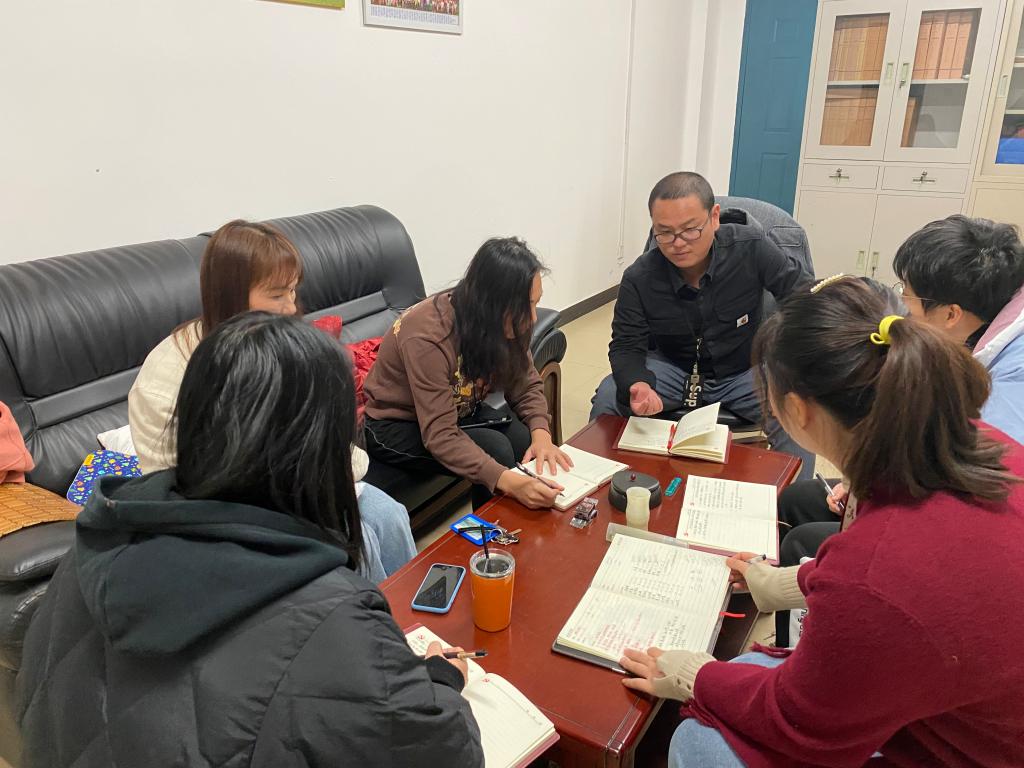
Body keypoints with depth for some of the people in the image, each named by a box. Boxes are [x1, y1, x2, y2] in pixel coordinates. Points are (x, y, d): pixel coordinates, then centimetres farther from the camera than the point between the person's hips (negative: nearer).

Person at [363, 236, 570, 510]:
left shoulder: (502, 323, -16)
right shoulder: (428, 338, -35)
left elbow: (527, 385, -6)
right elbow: (439, 436, -37)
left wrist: (541, 434, -27)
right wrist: (508, 481, -49)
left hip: (457, 410, 6)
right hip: (396, 425, -6)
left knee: (527, 440, -18)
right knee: (495, 449, -27)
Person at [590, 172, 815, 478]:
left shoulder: (751, 247, -20)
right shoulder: (638, 278, -18)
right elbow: (626, 347, -13)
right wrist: (638, 386, -37)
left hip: (743, 371, 0)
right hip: (670, 368, 1)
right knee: (607, 398, -22)